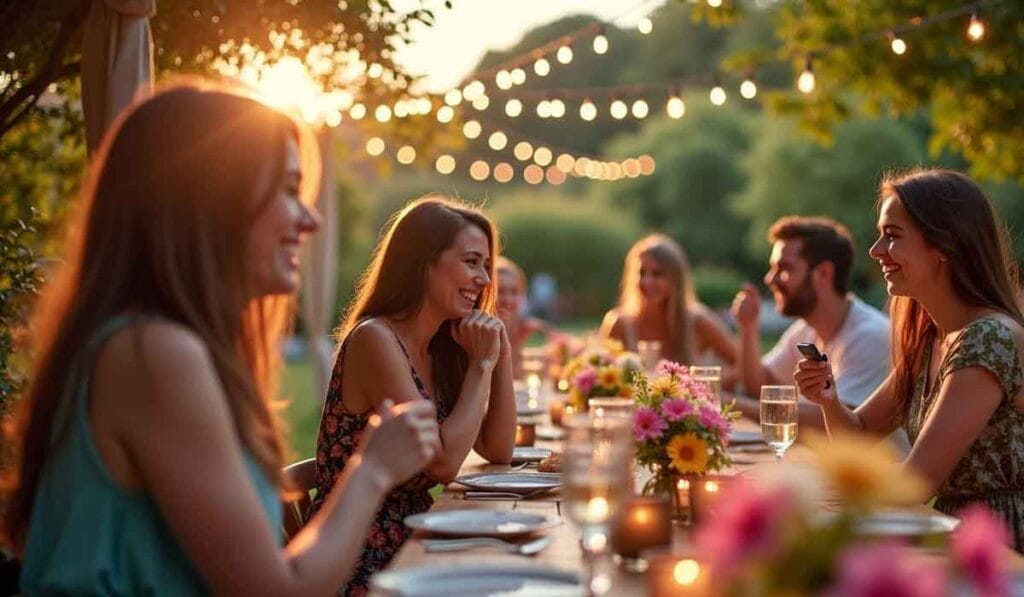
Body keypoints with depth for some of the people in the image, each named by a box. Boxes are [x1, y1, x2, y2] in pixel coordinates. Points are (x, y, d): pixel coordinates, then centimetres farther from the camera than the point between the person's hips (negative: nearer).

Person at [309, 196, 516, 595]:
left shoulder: (440, 349, 9)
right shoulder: (374, 339, -16)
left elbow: (498, 451, 11)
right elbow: (444, 462, -20)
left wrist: (501, 356, 2)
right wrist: (482, 364, -13)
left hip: (409, 547, 8)